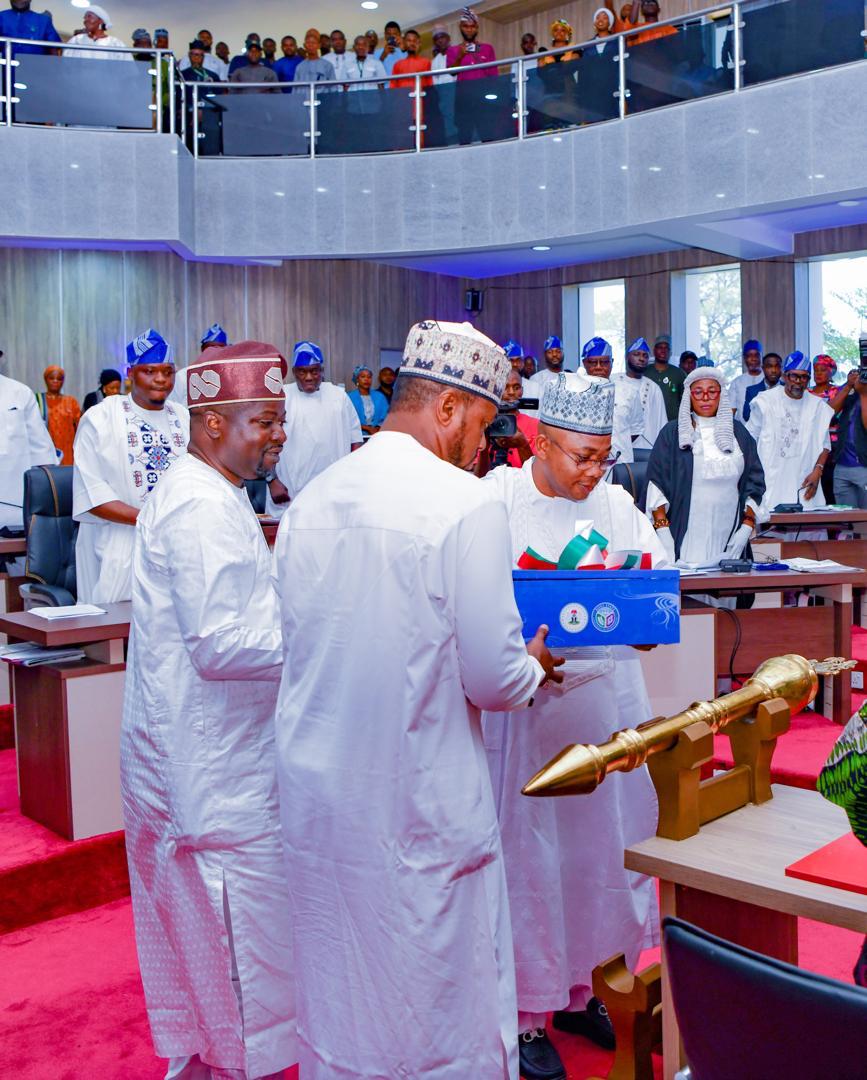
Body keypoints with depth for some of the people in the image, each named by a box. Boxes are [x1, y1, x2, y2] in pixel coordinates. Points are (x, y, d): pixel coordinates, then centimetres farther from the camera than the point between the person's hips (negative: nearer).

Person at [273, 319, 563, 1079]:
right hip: (421, 809, -6)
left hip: (316, 796, 6)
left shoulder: (310, 501, 4)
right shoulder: (467, 505, -16)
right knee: (448, 1016, 12)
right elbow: (493, 678, -16)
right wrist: (533, 668, 7)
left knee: (337, 1012, 21)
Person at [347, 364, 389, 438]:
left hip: (377, 436, 3)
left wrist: (378, 428, -10)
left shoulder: (380, 397, 14)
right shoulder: (350, 397, 3)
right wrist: (367, 428, -11)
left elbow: (386, 418, 8)